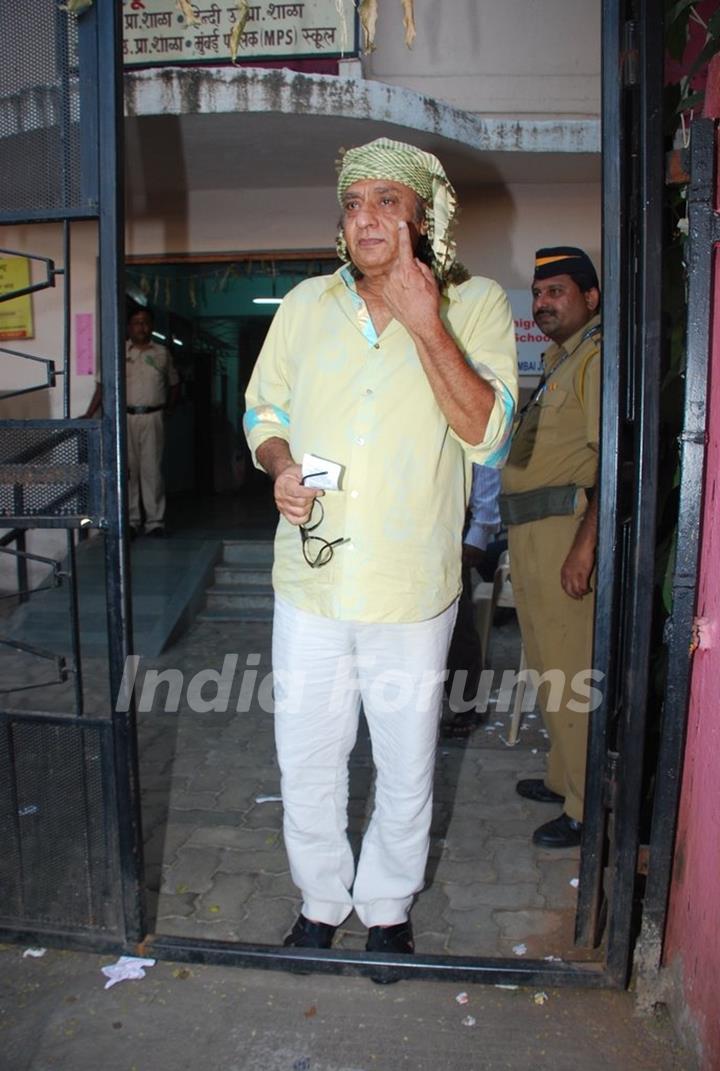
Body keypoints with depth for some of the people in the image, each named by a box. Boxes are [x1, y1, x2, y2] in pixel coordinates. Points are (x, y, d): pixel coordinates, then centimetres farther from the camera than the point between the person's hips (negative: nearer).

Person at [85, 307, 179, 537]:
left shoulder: (162, 353, 10)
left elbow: (174, 383, 20)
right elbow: (103, 385, 2)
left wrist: (168, 409, 10)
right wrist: (88, 415, -5)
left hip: (152, 417, 0)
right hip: (125, 416, 0)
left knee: (152, 469, -1)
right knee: (128, 469, 1)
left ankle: (155, 521, 5)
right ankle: (131, 520, 9)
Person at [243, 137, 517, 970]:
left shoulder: (476, 306, -3)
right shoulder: (305, 305, 6)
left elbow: (486, 433, -14)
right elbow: (264, 410, 14)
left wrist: (423, 322, -21)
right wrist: (281, 467, -8)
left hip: (412, 589, -2)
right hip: (310, 582, 3)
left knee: (406, 772, 14)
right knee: (306, 762, 15)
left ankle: (388, 907, 41)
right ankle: (320, 901, 41)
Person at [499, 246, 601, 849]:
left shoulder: (597, 357, -11)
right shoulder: (560, 359, 21)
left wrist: (585, 544, -26)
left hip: (565, 527, -10)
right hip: (532, 531, 10)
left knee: (571, 672, -4)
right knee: (551, 668, 18)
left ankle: (588, 809, 9)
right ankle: (565, 780, 32)